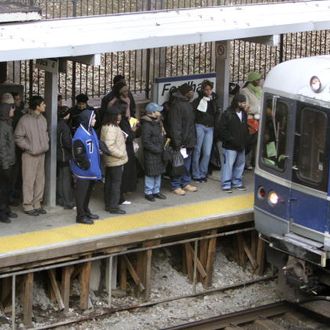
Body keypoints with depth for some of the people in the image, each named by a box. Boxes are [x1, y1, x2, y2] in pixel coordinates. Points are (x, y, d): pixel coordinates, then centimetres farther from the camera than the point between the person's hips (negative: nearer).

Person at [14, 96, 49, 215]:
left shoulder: (42, 119, 4)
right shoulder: (24, 120, -17)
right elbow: (18, 137, -12)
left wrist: (46, 144, 7)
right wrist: (29, 147, -12)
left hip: (41, 154, 7)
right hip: (30, 155, -7)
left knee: (40, 180, 11)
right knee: (29, 181, -2)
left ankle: (37, 204, 22)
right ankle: (28, 206, 5)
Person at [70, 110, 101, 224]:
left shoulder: (91, 131, 8)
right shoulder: (80, 135, -22)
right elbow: (78, 155, -23)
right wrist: (87, 165, -14)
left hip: (91, 170, 9)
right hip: (83, 171, -9)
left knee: (88, 191, 21)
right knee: (81, 192, 1)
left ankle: (86, 211, 35)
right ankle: (81, 216, 8)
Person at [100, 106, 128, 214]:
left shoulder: (106, 126, 9)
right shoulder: (111, 128, -23)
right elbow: (110, 146, -28)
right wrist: (122, 154, -18)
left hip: (109, 161, 10)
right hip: (116, 161, -10)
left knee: (109, 181, 15)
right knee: (116, 183, -3)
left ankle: (108, 204, 24)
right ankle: (113, 206, 1)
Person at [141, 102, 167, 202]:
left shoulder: (158, 122, 8)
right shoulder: (147, 125, -20)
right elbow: (146, 142, -21)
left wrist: (163, 147, 8)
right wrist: (157, 150, -20)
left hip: (159, 153, 9)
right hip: (150, 154, -9)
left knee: (159, 172, 15)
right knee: (150, 173, 1)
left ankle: (156, 191, 27)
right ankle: (148, 192, 13)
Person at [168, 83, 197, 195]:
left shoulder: (188, 104, 12)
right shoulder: (176, 105, -18)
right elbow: (175, 126, -21)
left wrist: (193, 139, 17)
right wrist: (178, 143, -23)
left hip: (189, 141, 9)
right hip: (181, 142, -9)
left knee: (187, 164, 16)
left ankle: (186, 183, 27)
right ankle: (176, 186, 6)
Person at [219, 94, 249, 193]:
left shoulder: (244, 114, 10)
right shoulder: (228, 114, -12)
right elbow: (222, 129, -13)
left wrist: (245, 140, 7)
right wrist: (231, 139, -16)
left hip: (241, 145, 7)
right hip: (230, 146, -7)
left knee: (240, 164, 13)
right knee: (228, 164, -6)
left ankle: (237, 182, 24)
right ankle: (226, 184, 0)